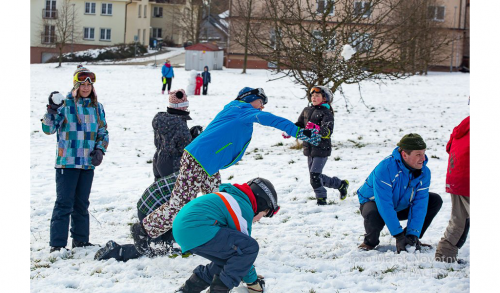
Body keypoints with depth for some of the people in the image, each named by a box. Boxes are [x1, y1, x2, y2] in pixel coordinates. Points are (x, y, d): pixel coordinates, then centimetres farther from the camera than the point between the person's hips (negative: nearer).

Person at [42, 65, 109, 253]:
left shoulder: (97, 108, 10)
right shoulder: (64, 105, -4)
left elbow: (103, 133, 17)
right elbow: (48, 129, -5)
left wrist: (100, 150, 1)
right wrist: (52, 110, -19)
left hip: (88, 163, 5)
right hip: (67, 161, -5)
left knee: (82, 203, 13)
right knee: (64, 203, -7)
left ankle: (80, 240, 24)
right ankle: (57, 243, -4)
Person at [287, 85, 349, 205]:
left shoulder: (326, 113, -9)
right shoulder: (307, 110, 12)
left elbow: (328, 132, -21)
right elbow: (299, 125, 14)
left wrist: (316, 128, -41)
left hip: (322, 149, -7)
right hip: (309, 149, 7)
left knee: (315, 174, -14)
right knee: (316, 176, 13)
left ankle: (321, 198, 6)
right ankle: (341, 184, 31)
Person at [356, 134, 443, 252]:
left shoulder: (424, 172, -17)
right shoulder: (385, 168, -35)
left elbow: (419, 205, -19)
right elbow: (384, 206, -37)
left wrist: (413, 235, -30)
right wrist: (398, 236, -38)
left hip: (401, 206, 6)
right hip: (375, 202, -6)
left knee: (435, 200, -9)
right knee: (373, 214, -41)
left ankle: (413, 239, 5)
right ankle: (370, 241, -5)